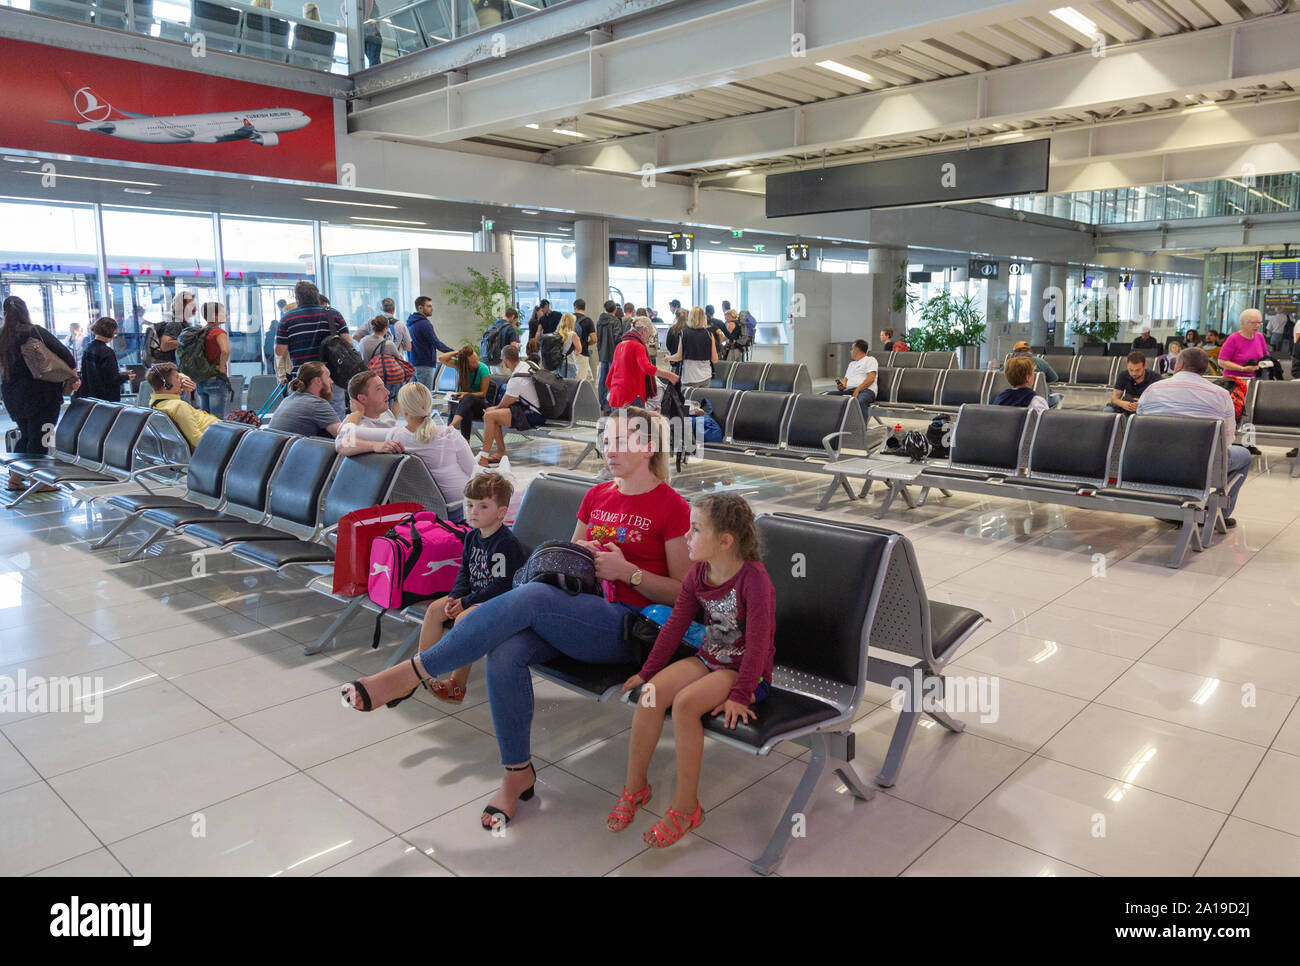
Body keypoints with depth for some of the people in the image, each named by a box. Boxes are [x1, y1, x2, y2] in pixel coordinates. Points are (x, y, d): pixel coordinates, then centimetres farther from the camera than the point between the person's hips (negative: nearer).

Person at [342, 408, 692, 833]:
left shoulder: (671, 506, -3)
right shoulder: (597, 496, 16)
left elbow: (683, 592, -3)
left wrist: (626, 570, -16)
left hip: (629, 623, -6)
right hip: (579, 611, 6)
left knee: (529, 596, -31)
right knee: (505, 652, -25)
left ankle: (413, 673, -23)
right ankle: (518, 773, -10)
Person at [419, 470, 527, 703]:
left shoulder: (506, 544, -22)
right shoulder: (472, 537, 6)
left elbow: (501, 586, -24)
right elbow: (465, 571, 15)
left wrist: (466, 602, -19)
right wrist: (455, 596, -4)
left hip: (498, 601, -9)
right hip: (472, 595, 9)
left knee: (463, 619, -29)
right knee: (434, 609, -1)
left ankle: (457, 685, -19)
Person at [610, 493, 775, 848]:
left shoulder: (754, 580, -21)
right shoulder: (698, 574, 1)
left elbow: (758, 643, -21)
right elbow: (675, 626, 8)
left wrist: (739, 694, -21)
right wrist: (648, 671, 7)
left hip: (748, 671, -7)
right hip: (709, 659, 7)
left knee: (685, 703, -28)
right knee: (652, 692, -16)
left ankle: (685, 808, -14)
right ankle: (634, 786, 1)